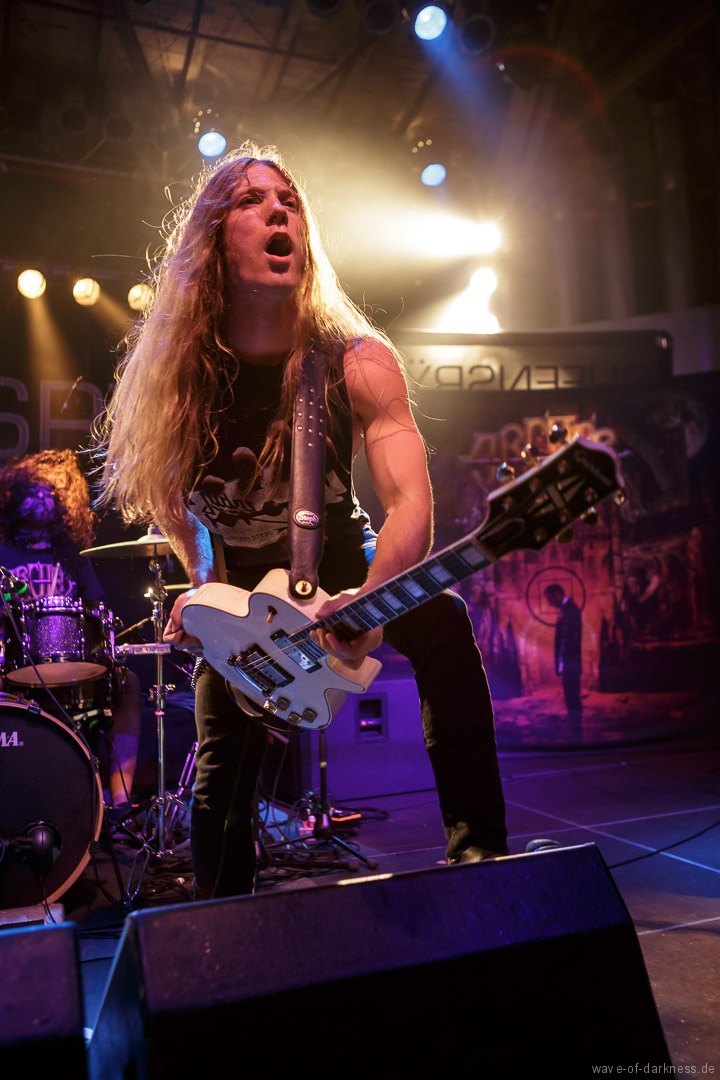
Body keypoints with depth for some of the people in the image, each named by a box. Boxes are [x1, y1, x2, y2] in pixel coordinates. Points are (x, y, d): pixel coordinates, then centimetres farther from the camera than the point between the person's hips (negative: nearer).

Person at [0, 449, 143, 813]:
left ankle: (119, 794, -25)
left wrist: (103, 640, -3)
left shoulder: (71, 557, 21)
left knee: (127, 682, -23)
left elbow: (97, 610, 18)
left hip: (76, 662, 3)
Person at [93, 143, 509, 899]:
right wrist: (201, 583, -8)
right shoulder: (178, 372, -15)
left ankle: (478, 847, -21)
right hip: (239, 583, 2)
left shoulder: (357, 361, -21)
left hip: (340, 562, -1)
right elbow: (167, 492, 3)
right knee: (220, 773, 3)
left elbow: (410, 503, -32)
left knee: (441, 622, -32)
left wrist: (368, 603, -49)